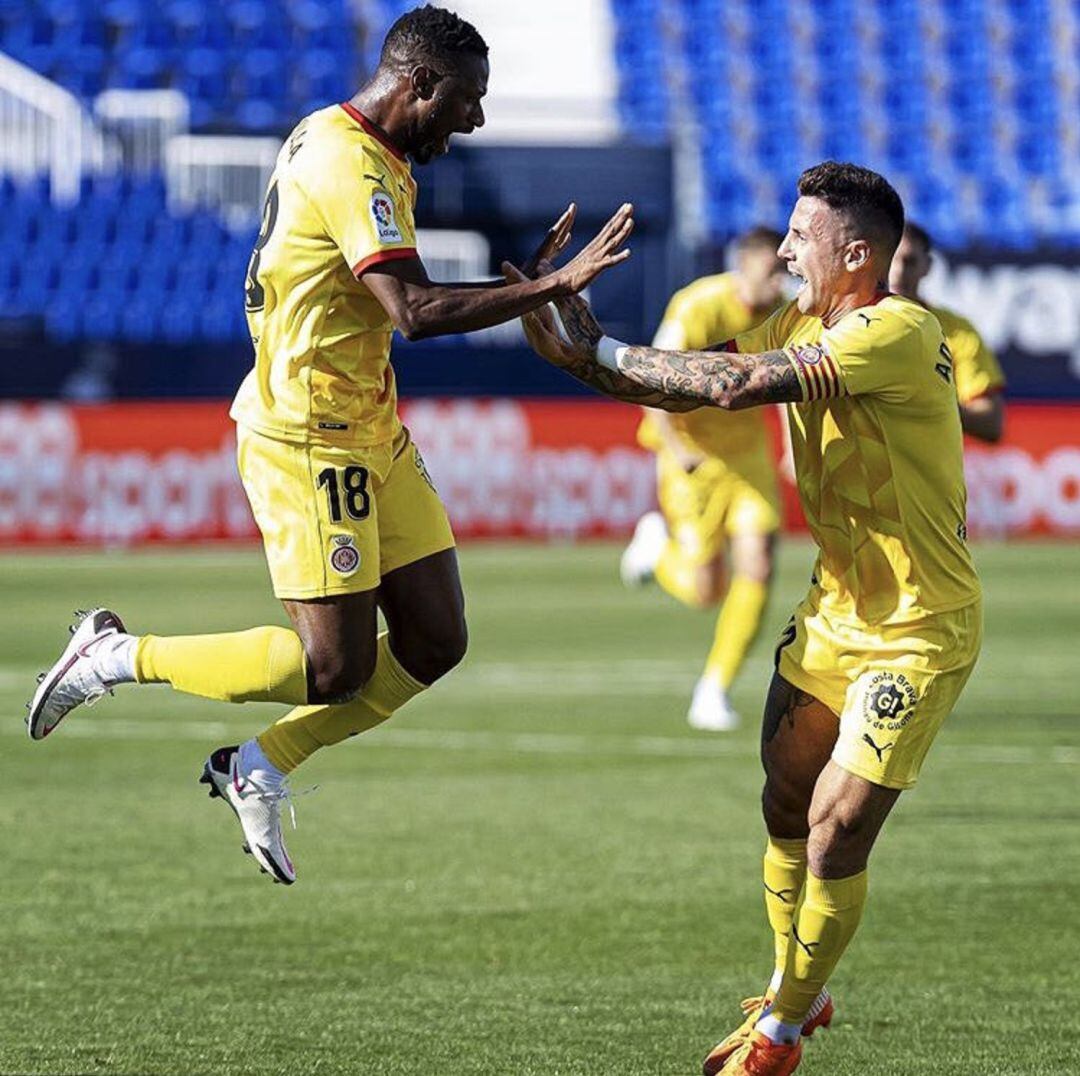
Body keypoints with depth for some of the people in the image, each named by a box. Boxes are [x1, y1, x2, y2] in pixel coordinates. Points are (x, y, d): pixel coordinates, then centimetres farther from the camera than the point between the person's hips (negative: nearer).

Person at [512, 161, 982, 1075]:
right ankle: (793, 993, 32)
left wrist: (603, 354, -23)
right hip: (834, 611, 8)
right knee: (786, 809, 11)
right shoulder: (799, 325, 4)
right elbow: (684, 385, 1)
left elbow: (737, 384, -32)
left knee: (836, 833, -6)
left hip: (918, 631, -8)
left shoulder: (899, 332, -24)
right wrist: (583, 353, -15)